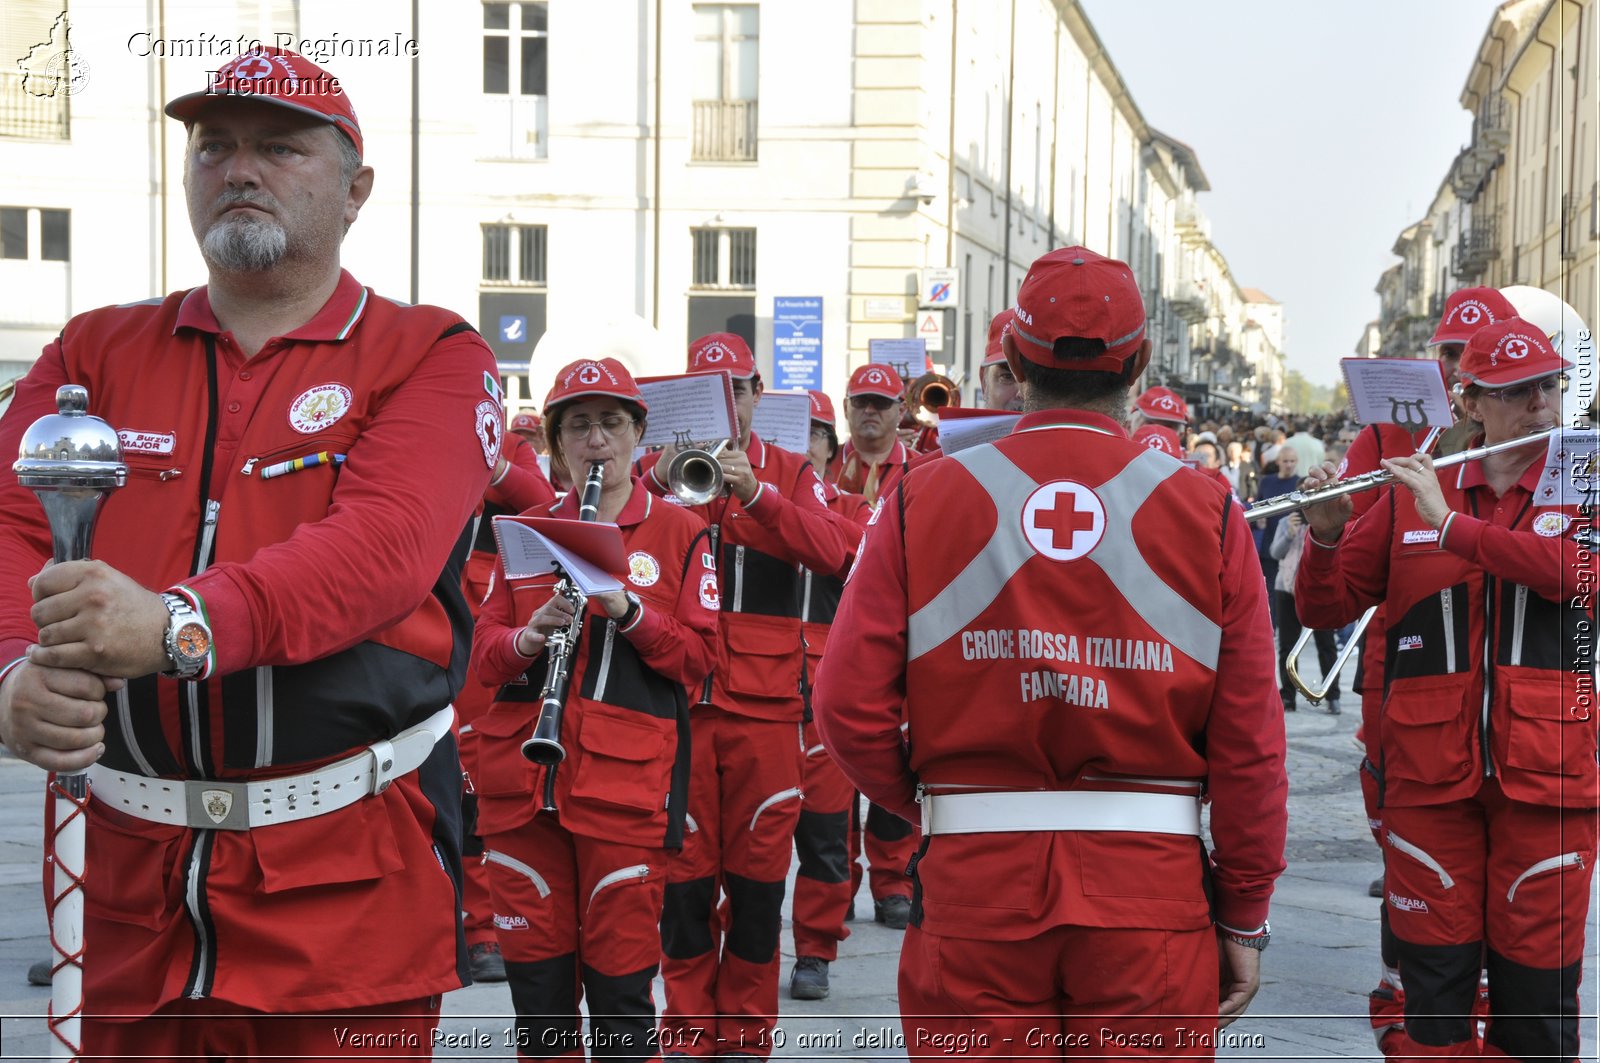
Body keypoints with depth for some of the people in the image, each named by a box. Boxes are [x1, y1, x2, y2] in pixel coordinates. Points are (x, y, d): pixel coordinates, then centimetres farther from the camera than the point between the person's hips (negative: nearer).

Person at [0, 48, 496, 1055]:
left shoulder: (432, 357, 1)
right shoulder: (97, 352, 13)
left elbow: (386, 541, -18)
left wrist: (180, 625, -34)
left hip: (349, 880, -3)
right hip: (127, 871, 3)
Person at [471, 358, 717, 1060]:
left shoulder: (678, 532, 5)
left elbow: (698, 657, -1)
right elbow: (483, 653, 11)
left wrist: (627, 609, -16)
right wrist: (528, 638, -11)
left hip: (625, 779, -3)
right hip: (522, 776, 3)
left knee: (619, 981, -1)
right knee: (536, 977, 7)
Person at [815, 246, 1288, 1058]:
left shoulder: (923, 501, -2)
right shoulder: (1206, 512, -2)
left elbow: (850, 709, -5)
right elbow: (1248, 740, -3)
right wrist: (1244, 919, 7)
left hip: (974, 877, 0)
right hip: (1151, 888, 0)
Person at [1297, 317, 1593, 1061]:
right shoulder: (1408, 496, 8)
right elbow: (1324, 608, 8)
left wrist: (1451, 524, -17)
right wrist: (1326, 534, -11)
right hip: (1429, 773, 1)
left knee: (1536, 998, 5)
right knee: (1434, 982, 6)